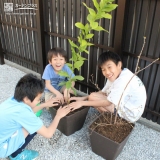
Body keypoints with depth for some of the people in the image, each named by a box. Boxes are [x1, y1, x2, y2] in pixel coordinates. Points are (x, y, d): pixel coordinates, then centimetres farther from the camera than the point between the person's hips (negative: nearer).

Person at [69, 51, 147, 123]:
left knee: (92, 97, -14)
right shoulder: (115, 76, -2)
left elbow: (108, 102, -26)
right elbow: (103, 92, 4)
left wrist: (82, 103, -20)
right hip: (124, 104, 9)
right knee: (93, 95, 10)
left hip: (130, 113, -9)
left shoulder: (124, 79, -30)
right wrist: (83, 98, -5)